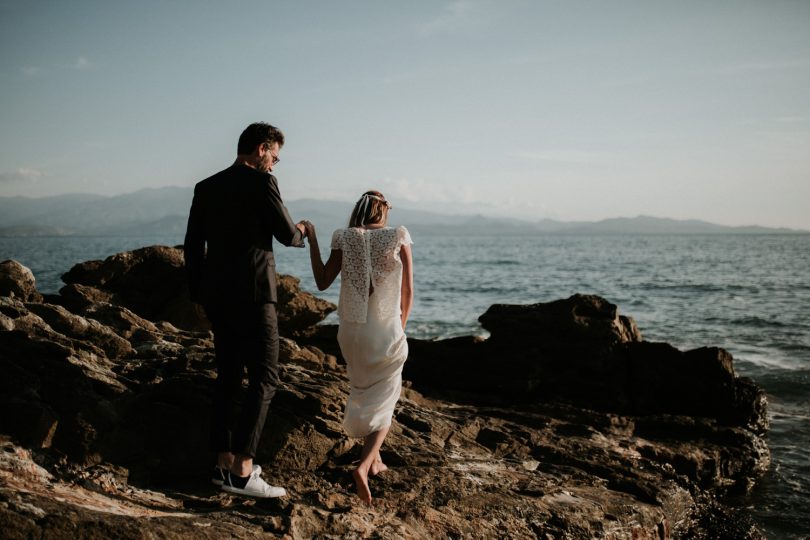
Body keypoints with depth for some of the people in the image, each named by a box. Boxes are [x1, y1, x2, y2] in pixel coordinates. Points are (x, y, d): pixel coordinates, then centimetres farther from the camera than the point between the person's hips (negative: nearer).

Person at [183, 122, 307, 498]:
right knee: (263, 379, -5)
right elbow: (287, 235, -6)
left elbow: (192, 247, 12)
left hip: (216, 297, 8)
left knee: (228, 378, 13)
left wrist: (198, 294, 18)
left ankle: (224, 464, 15)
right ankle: (242, 471, -11)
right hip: (252, 295, -7)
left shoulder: (205, 188, 13)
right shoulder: (261, 182, -8)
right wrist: (301, 232, 18)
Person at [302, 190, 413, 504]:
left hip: (352, 331, 2)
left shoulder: (345, 239, -3)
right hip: (386, 331, -2)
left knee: (363, 393, 26)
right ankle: (364, 465, -11)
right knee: (382, 403, 10)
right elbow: (408, 293, -1)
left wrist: (312, 239, 6)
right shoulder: (399, 239, -5)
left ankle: (374, 459, 34)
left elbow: (322, 281, 0)